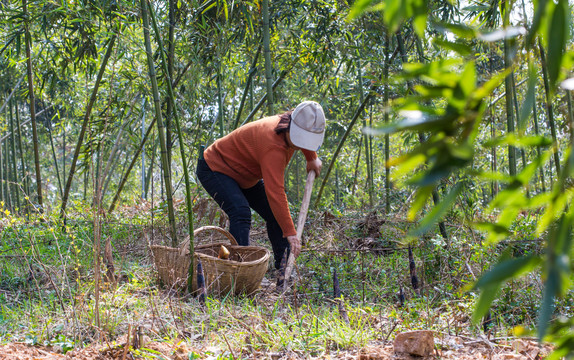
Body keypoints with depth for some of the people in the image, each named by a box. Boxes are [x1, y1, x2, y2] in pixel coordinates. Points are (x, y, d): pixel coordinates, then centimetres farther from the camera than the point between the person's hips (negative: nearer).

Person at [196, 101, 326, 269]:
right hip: (215, 167, -10)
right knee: (241, 213, -32)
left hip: (245, 175, 10)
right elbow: (275, 192, -44)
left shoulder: (290, 129, -11)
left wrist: (312, 159, 12)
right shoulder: (273, 146, -39)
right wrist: (290, 232, -44)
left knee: (276, 214, 5)